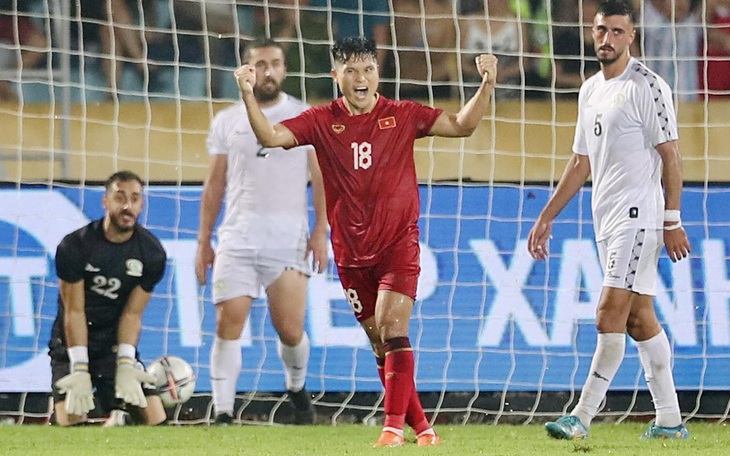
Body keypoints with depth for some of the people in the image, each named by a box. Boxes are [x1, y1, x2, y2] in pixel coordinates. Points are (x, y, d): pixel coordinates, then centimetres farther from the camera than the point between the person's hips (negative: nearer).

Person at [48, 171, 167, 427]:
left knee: (155, 420, -10)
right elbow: (74, 311, -13)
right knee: (71, 421, -20)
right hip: (72, 342, -2)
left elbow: (132, 314, -6)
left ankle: (116, 412, 22)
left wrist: (125, 365, -17)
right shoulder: (74, 246, -13)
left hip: (116, 343, 2)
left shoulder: (152, 253, -5)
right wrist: (79, 370, -18)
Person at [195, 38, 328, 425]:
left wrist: (321, 231, -6)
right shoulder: (227, 121, 11)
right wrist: (203, 241, 10)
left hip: (288, 241, -1)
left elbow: (321, 179, 4)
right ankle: (223, 413, -8)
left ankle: (297, 387, 29)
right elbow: (214, 186, 14)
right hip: (236, 241, 1)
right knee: (228, 325, -9)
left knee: (290, 331, -2)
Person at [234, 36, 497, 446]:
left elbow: (462, 125, -4)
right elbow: (271, 136, -9)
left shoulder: (403, 116, -1)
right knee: (379, 342, 7)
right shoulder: (322, 121, 1)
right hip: (351, 251, 3)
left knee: (392, 328, -18)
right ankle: (420, 424, 17)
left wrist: (487, 85, -18)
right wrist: (249, 95, -24)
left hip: (398, 244, -3)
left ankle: (394, 425, -18)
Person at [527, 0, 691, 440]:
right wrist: (546, 218, 22)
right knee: (639, 319, 8)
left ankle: (583, 417, -14)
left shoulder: (647, 87, -8)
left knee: (610, 316, -12)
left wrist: (672, 221, -15)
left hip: (638, 218, -9)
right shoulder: (591, 91, 16)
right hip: (608, 221, 9)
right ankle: (670, 419, 12)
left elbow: (670, 155, -11)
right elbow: (581, 163, 23)